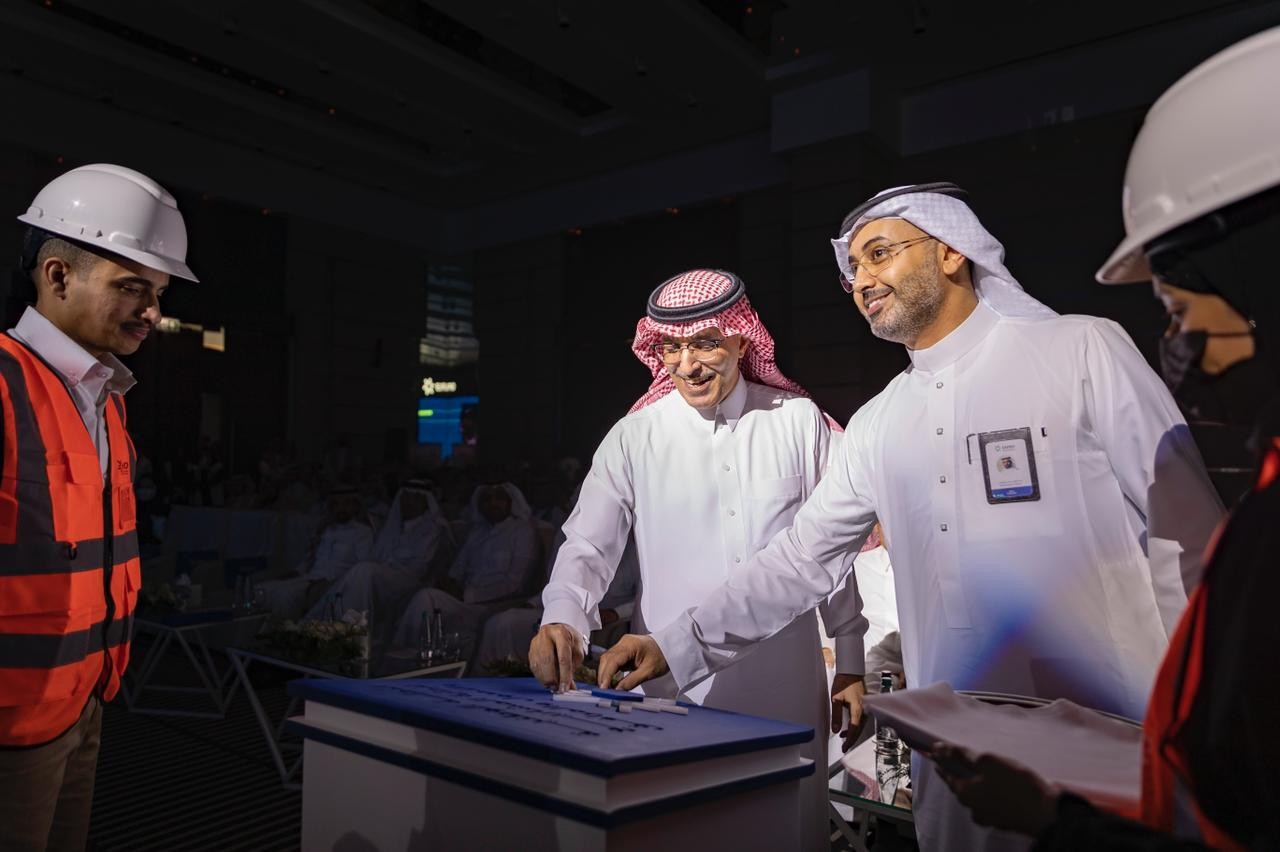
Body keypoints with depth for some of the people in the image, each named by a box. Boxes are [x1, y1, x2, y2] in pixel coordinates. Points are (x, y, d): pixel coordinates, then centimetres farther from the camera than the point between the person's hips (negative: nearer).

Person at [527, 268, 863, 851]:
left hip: (785, 689, 0)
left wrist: (851, 666, 6)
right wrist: (562, 621, -25)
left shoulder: (798, 422, -2)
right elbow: (587, 547, -6)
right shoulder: (633, 437, -2)